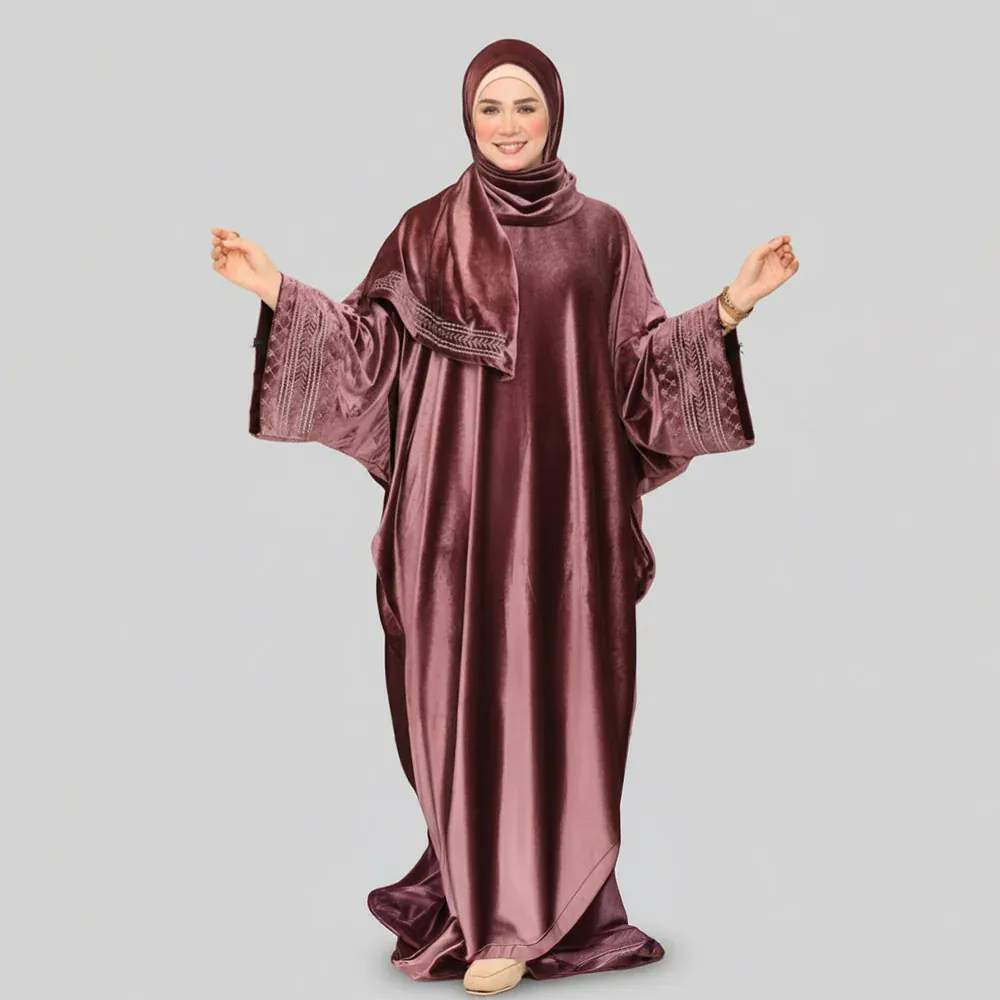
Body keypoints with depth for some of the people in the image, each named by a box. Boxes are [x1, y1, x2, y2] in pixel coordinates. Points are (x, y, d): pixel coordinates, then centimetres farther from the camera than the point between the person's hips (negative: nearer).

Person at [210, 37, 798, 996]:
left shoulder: (599, 231, 8)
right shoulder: (425, 231, 8)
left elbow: (641, 362, 7)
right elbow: (368, 346, 6)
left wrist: (732, 304, -4)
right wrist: (277, 291, -4)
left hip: (564, 500, 0)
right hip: (457, 500, 0)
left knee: (561, 691, 1)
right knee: (466, 693, 3)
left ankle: (541, 901, 14)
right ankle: (485, 905, 16)